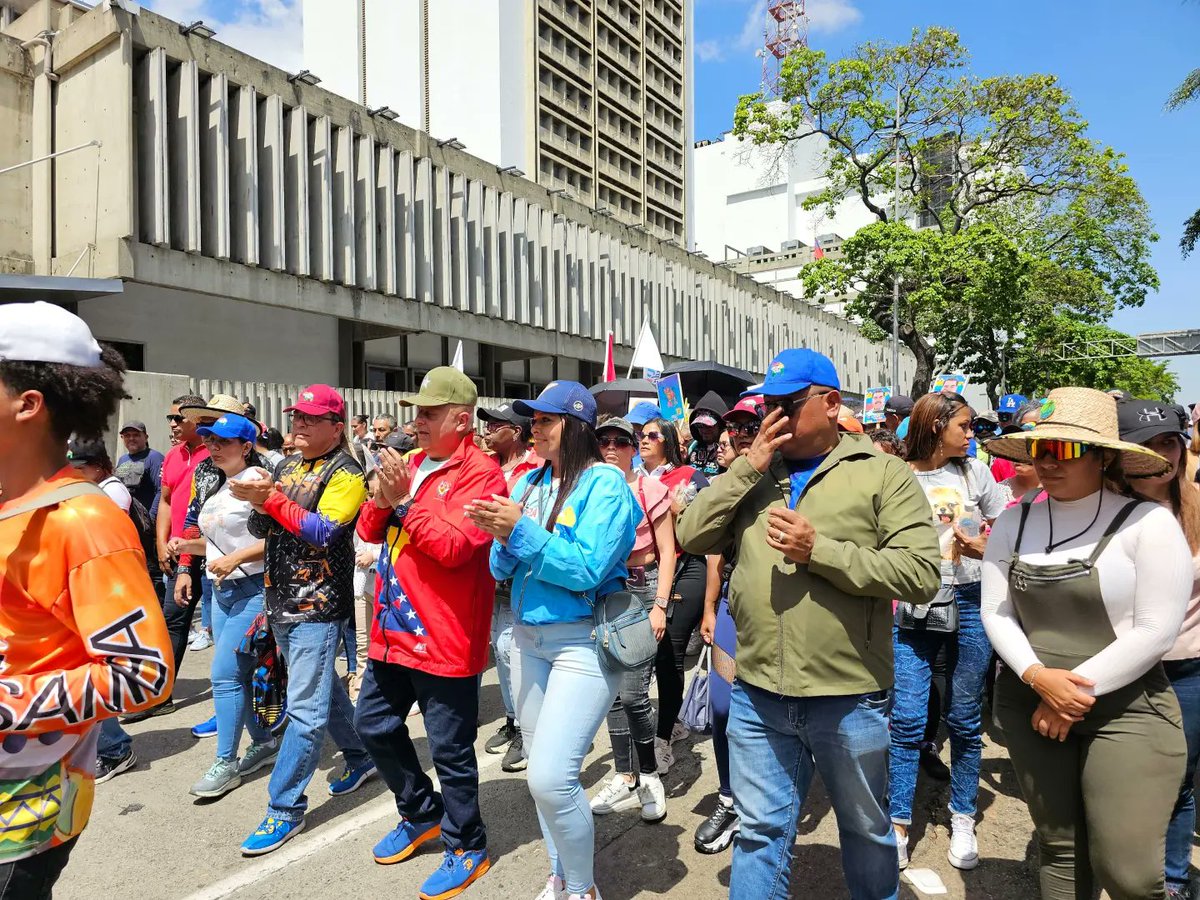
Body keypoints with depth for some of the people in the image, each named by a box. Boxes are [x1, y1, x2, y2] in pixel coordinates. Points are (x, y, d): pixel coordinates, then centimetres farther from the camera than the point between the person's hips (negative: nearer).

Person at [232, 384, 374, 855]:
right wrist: (256, 503, -11)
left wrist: (270, 499, -23)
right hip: (281, 602, 8)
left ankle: (285, 810, 7)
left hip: (318, 605, -8)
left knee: (305, 708, -3)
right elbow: (261, 529, 10)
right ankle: (360, 757, 38)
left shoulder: (345, 474, -10)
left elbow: (324, 531, -23)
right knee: (324, 689, 20)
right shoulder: (286, 467, 12)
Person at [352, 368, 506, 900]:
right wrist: (382, 499, -9)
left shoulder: (480, 473, -14)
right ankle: (421, 814, 42)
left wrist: (406, 498, -21)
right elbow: (370, 531, 11)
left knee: (450, 749, 4)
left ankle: (467, 848, 27)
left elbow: (453, 545, -24)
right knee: (374, 724, 21)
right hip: (395, 630, 9)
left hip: (444, 637, -8)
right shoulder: (411, 464, 10)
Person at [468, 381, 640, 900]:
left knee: (551, 777, -12)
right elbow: (502, 570, 8)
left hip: (584, 641, -7)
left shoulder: (605, 483, -12)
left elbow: (587, 570, -20)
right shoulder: (528, 483, 8)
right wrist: (502, 539, -13)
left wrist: (521, 532, -22)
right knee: (541, 771, 15)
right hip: (527, 637, 7)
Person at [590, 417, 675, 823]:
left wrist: (659, 605, -12)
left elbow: (667, 551, -5)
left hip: (643, 589, -5)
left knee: (632, 692, -7)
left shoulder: (650, 489, -7)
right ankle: (625, 778, 23)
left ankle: (649, 777, 15)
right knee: (612, 691, 9)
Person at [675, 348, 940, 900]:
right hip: (757, 696, 3)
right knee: (760, 833, 17)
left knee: (866, 831, 22)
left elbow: (921, 574, -15)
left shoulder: (883, 474, -6)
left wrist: (820, 550, -22)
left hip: (850, 698, -2)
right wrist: (747, 468, -8)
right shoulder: (754, 475, 8)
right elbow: (691, 537, -1)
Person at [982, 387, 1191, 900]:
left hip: (1126, 711, -3)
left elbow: (1156, 631, -13)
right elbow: (995, 612, 0)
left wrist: (1077, 689, -14)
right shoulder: (1013, 524, 3)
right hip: (1028, 706, 4)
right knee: (1058, 849, 15)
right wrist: (1038, 678, -15)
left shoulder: (1147, 523, -9)